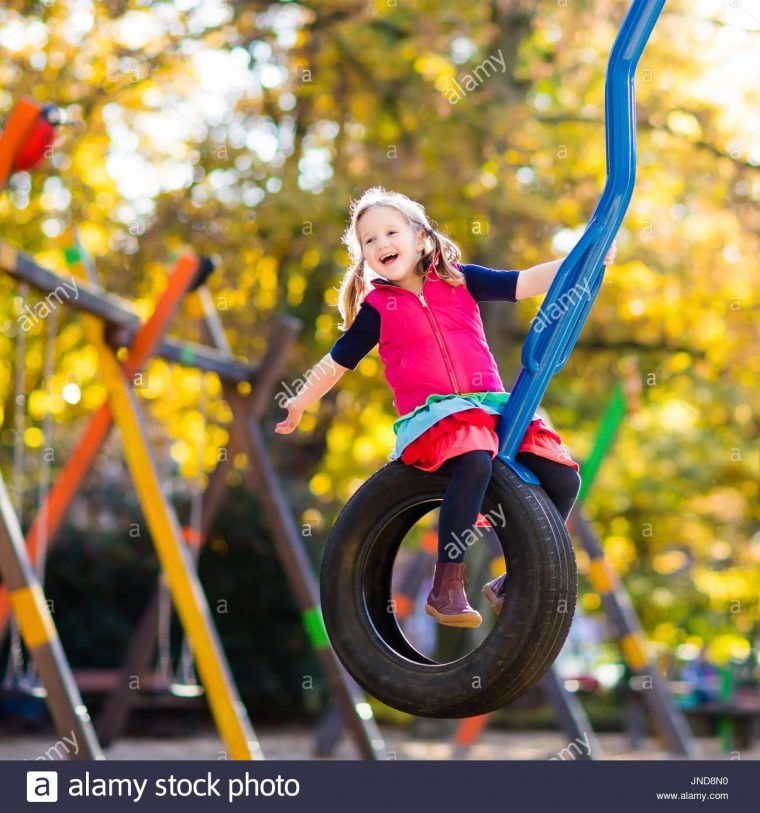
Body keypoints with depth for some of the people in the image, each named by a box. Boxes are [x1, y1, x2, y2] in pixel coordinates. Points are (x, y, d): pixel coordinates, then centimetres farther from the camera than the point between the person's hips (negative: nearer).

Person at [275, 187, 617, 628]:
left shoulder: (459, 280, 10)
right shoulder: (376, 308, 6)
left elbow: (525, 284, 5)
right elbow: (336, 361, 17)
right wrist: (299, 404, 23)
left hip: (493, 406, 4)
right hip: (430, 413, -4)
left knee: (563, 480, -10)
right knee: (475, 460, -37)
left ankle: (511, 585, 8)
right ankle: (447, 587, -29)